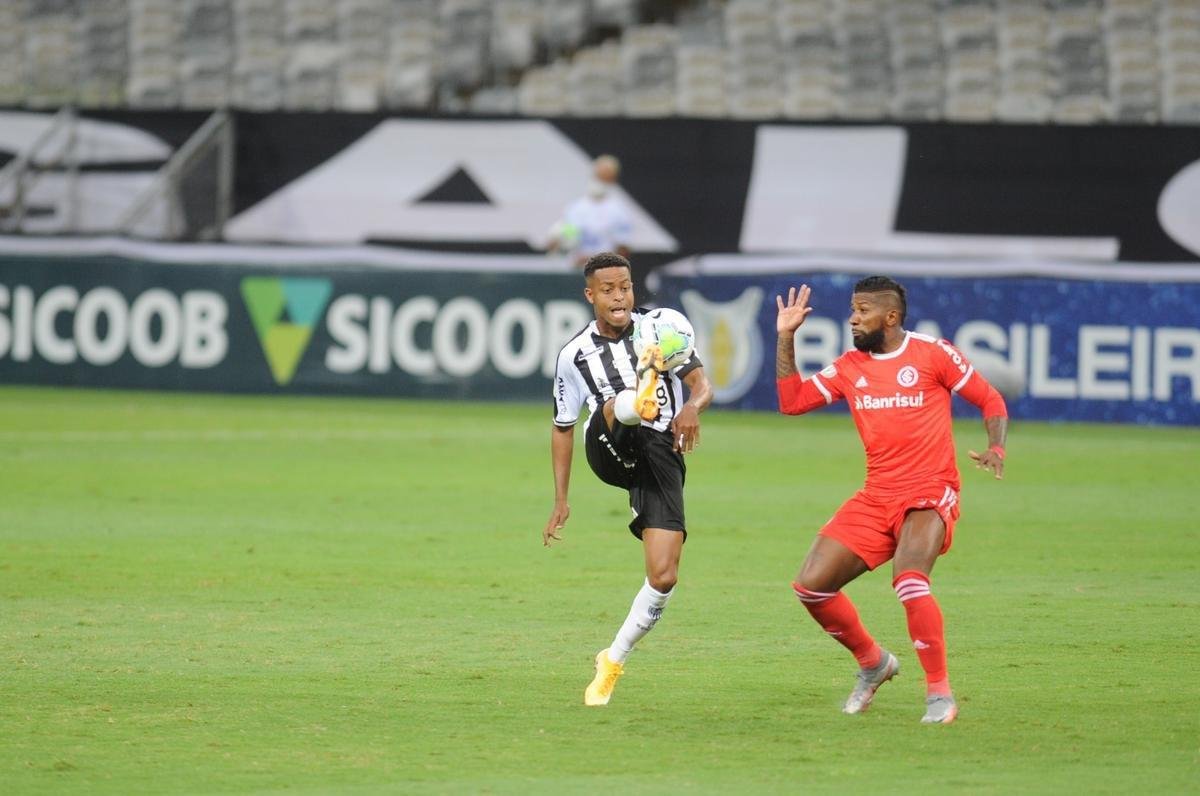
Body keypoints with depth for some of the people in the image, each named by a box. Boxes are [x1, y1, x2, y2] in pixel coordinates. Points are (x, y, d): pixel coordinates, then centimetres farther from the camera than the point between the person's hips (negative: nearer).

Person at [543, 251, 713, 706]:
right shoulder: (575, 355, 8)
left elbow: (702, 385, 0)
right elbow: (562, 428, 18)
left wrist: (692, 408, -26)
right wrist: (561, 501, 15)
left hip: (661, 457, 0)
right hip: (611, 448, 0)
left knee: (663, 576, -9)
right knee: (620, 406, -36)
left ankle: (613, 661, 8)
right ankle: (642, 400, -73)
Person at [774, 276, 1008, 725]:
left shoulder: (932, 354, -4)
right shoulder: (849, 367, 10)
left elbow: (990, 401, 2)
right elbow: (791, 401, 12)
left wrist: (996, 449, -15)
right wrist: (786, 338, 6)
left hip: (930, 494, -6)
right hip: (876, 498, 6)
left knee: (909, 580, -32)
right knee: (811, 586, -4)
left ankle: (939, 693, -18)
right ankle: (873, 663, 20)